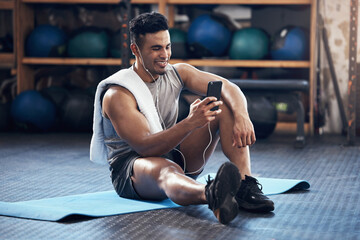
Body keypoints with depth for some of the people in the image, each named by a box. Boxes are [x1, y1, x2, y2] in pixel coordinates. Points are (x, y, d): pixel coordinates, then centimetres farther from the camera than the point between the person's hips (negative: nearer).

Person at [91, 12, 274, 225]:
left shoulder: (177, 73, 1)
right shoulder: (118, 95, -18)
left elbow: (228, 88, -9)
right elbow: (145, 147, -29)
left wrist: (241, 116, -33)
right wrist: (190, 123, -43)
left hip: (175, 155, 7)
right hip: (131, 167, -7)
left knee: (226, 106, -10)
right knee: (166, 169, -44)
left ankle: (245, 186, -30)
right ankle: (211, 195, -81)